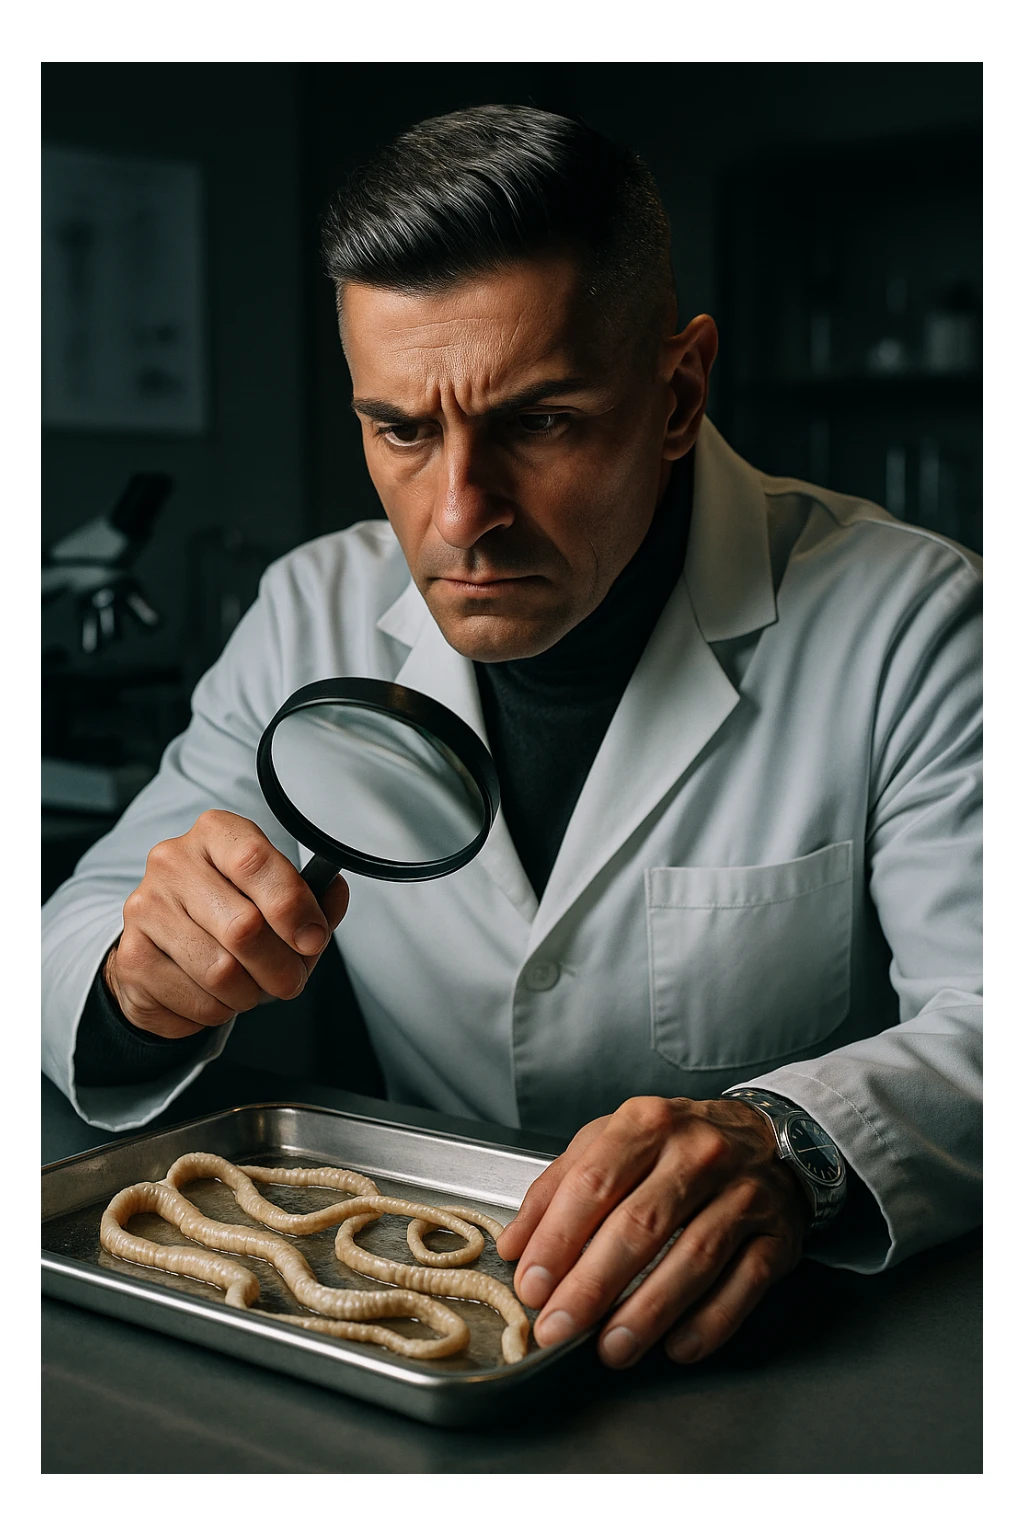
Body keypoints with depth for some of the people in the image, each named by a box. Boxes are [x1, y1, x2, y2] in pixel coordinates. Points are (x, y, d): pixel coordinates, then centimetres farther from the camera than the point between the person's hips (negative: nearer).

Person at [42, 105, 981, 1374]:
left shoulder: (901, 625, -12)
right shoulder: (315, 617, 0)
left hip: (791, 1354, -1)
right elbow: (76, 935, 3)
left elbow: (990, 1021, -19)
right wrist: (144, 981, -22)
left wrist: (788, 1147, -41)